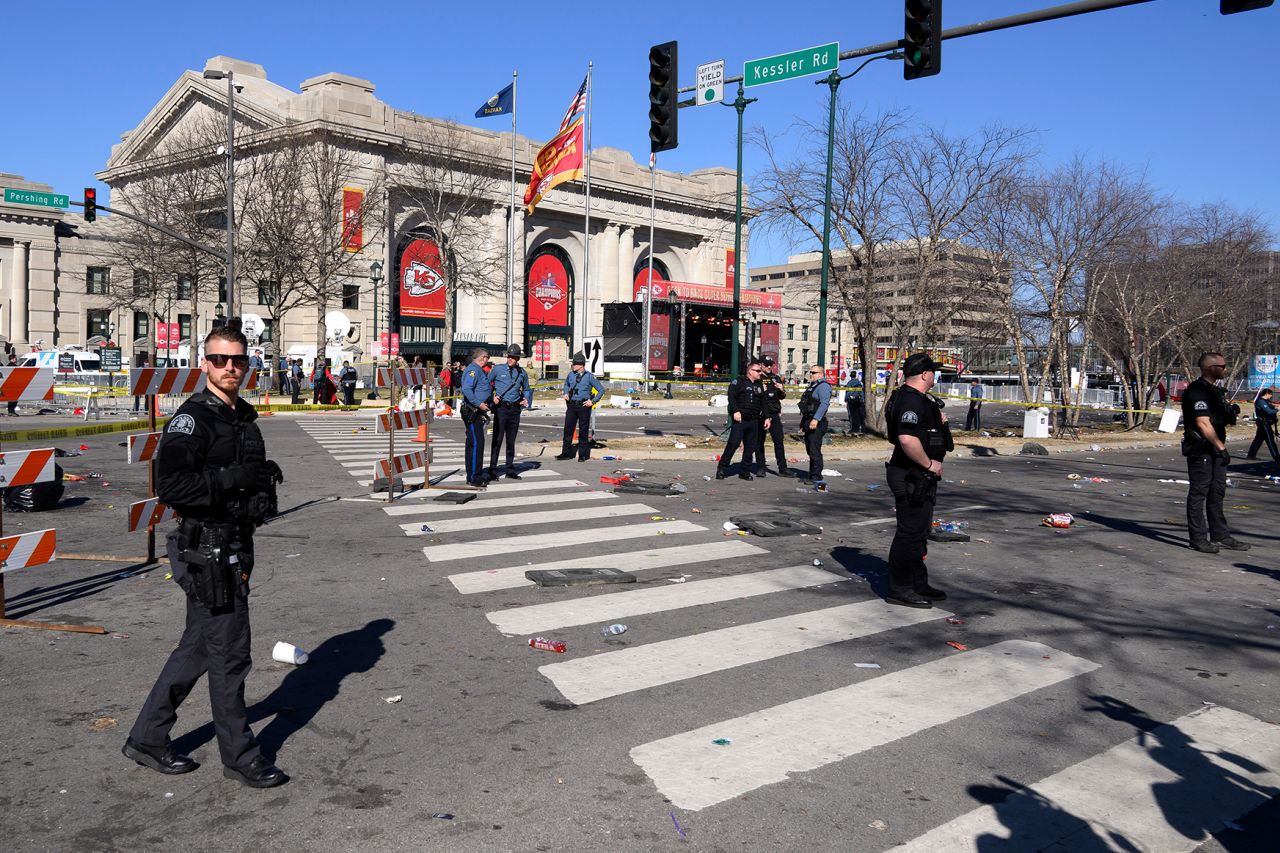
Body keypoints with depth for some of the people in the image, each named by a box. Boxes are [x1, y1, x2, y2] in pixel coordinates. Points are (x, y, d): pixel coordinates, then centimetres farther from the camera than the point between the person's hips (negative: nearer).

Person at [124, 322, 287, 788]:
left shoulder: (243, 416, 14)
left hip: (234, 548, 9)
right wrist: (234, 477, -23)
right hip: (207, 552, -9)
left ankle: (147, 738, 32)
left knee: (197, 649, 18)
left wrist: (264, 478, 7)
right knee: (229, 654, 1)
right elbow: (170, 485, -24)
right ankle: (240, 756, 15)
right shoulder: (193, 417, -15)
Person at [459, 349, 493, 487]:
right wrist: (479, 404, -27)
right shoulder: (473, 370, -13)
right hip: (471, 412, -11)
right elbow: (466, 389, -26)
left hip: (477, 412, 11)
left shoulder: (479, 371, 21)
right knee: (476, 443, -12)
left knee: (473, 444, 14)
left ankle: (472, 476, 21)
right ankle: (474, 478, -11)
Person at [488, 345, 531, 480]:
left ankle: (510, 470, 18)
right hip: (500, 407, -3)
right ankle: (493, 471, -3)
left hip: (515, 409, 3)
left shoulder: (522, 373, 8)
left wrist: (526, 399, 4)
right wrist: (492, 397, -5)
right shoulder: (498, 369, -1)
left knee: (511, 440, 10)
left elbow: (526, 389, 22)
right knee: (497, 439, -7)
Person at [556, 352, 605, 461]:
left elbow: (601, 389, -2)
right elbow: (566, 384, 28)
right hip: (571, 405, 4)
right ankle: (566, 453, 11)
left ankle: (583, 455, 12)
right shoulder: (571, 374, 6)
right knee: (568, 429, 3)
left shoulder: (589, 376, -6)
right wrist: (565, 393, 9)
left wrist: (592, 401, -6)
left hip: (583, 406, -4)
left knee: (583, 431, 3)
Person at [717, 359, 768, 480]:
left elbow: (764, 403, 21)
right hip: (739, 420, -6)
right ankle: (722, 469, -1)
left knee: (751, 447, 6)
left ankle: (744, 471, 14)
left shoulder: (760, 385, 18)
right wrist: (736, 411, -21)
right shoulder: (739, 382, -1)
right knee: (733, 444, -11)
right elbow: (731, 397, -11)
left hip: (754, 421, 6)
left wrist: (766, 417, 14)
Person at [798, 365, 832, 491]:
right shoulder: (812, 386, 21)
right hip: (809, 423, 10)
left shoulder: (824, 386, -11)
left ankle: (817, 478, -16)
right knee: (810, 450, 15)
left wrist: (816, 419, -32)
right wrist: (803, 421, 25)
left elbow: (824, 403, -24)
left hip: (816, 424, -10)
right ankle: (812, 476, 23)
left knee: (814, 451, -14)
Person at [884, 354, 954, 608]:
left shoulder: (916, 398, 15)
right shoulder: (911, 400, -20)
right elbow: (907, 439, -31)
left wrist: (938, 422, 11)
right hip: (911, 477, -11)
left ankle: (919, 585, 29)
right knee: (910, 532, -4)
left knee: (920, 531, 18)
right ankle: (899, 590, 4)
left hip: (919, 477, 11)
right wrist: (929, 464, -21)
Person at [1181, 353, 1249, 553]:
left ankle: (1221, 536, 21)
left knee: (1217, 493, 13)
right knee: (1198, 493, -4)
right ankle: (1199, 539, 1)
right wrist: (1221, 448, -19)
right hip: (1200, 449, -10)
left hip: (1215, 450, 10)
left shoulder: (1215, 390, 17)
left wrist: (1231, 413, 4)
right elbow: (1203, 424, -20)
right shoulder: (1197, 391, -15)